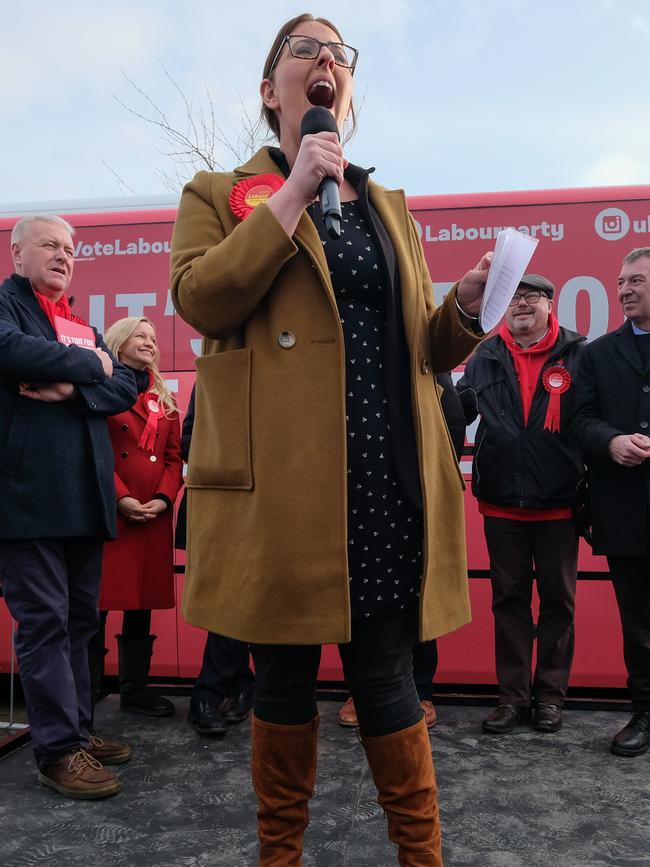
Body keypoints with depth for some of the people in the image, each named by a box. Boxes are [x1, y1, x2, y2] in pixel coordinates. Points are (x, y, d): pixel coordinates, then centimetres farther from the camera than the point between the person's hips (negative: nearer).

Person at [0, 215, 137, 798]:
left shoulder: (83, 326, 21)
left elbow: (126, 388, 9)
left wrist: (71, 388, -9)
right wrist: (90, 365, -7)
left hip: (84, 497, 7)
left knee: (79, 621, 13)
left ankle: (76, 729, 25)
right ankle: (59, 751, 7)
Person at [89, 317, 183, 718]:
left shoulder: (164, 398, 19)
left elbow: (175, 455, 11)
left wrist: (164, 497, -5)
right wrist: (120, 497, -16)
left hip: (154, 513, 5)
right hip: (108, 510, -5)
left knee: (144, 600, 9)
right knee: (97, 601, -3)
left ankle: (136, 686, 19)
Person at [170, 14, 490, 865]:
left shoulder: (390, 207, 20)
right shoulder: (219, 194, 10)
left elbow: (424, 348, 18)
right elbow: (198, 299, -10)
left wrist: (464, 308, -4)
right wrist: (293, 195, -9)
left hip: (384, 480, 3)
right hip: (280, 482, -2)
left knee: (386, 676, 8)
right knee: (285, 679, 10)